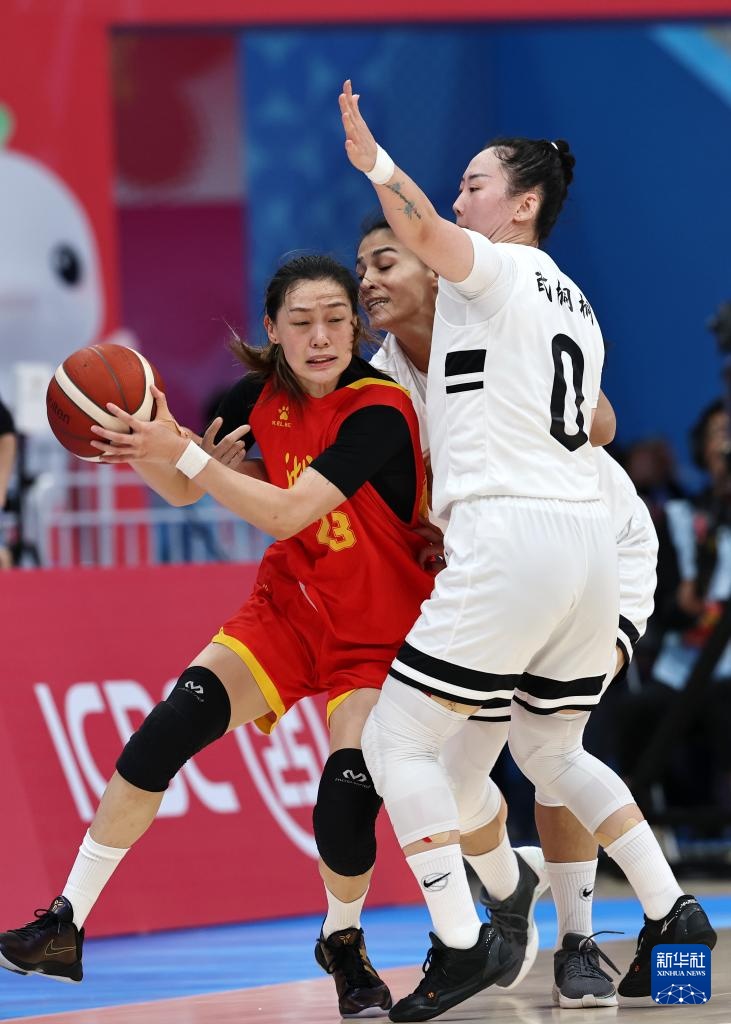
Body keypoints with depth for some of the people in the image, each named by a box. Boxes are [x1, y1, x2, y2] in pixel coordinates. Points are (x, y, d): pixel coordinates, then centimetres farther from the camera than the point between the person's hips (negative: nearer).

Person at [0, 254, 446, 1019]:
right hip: (289, 605, 5)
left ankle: (343, 941, 10)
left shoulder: (379, 412, -24)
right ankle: (65, 927, -12)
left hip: (377, 632, -5)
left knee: (348, 797, -23)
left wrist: (182, 451, -35)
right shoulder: (264, 393, -5)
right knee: (172, 725, -16)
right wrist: (142, 448, -16)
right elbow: (182, 490, 6)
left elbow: (287, 513, -32)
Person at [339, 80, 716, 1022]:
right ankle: (672, 912, 16)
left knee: (396, 740, -3)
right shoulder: (576, 308, 24)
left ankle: (458, 946, -11)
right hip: (587, 532, 9)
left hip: (508, 538, -9)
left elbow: (427, 233, -24)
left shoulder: (497, 269, -1)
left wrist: (373, 159, -21)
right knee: (550, 750, 25)